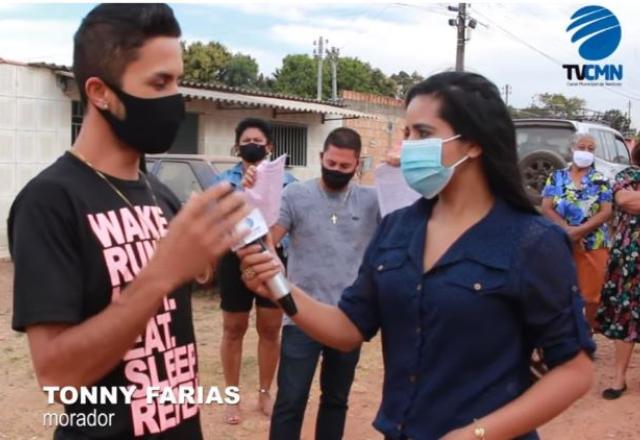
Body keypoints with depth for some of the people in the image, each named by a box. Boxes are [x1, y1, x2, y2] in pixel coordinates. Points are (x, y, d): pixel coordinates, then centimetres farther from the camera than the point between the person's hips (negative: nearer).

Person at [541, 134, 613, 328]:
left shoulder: (601, 180, 4)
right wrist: (568, 230, -16)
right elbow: (546, 208, -2)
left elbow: (606, 212, -6)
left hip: (594, 245, 0)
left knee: (592, 293, 5)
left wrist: (579, 231, -18)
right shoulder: (556, 177, 5)